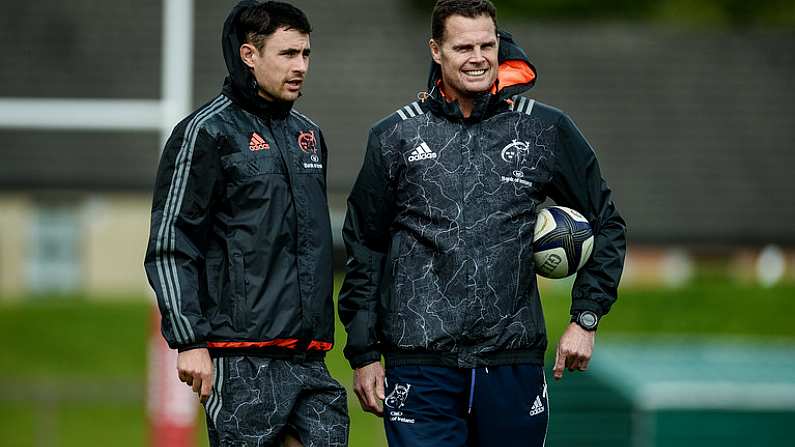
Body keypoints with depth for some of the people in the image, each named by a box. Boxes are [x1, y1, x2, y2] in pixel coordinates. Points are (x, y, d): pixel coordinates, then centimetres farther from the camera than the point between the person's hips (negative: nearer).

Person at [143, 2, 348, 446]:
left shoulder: (309, 135, 18)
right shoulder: (207, 132, -5)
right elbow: (169, 247, -8)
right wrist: (190, 341, -14)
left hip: (310, 359, 7)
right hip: (243, 362, -7)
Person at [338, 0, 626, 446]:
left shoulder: (546, 130, 5)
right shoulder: (396, 137, 5)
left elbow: (605, 224, 14)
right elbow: (364, 248, 9)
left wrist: (586, 319, 6)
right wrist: (364, 354, 6)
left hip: (514, 362, 1)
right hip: (421, 367, -1)